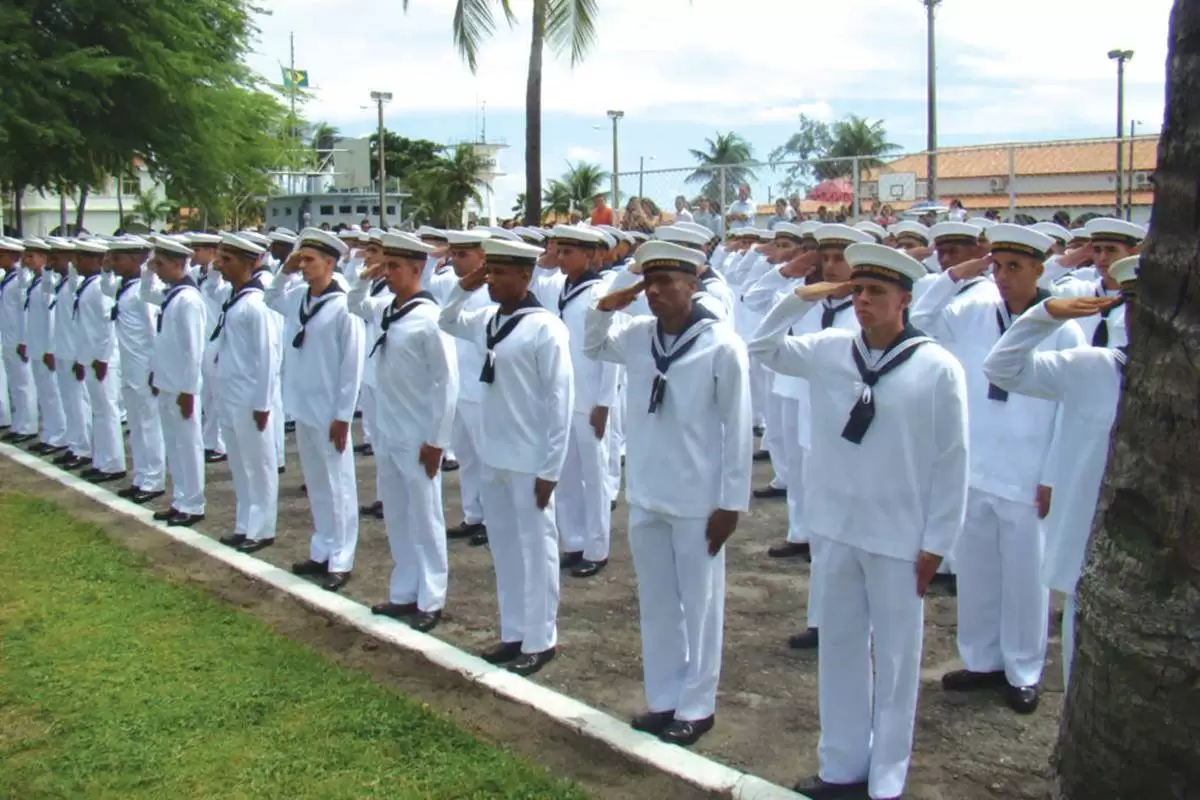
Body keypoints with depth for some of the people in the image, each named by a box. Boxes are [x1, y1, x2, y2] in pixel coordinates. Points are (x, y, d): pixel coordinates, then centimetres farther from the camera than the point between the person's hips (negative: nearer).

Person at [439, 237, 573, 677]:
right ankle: (513, 633, 28)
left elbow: (560, 400, -15)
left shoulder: (545, 328, -15)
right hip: (493, 457, 7)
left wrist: (551, 468, -15)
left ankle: (540, 641, 16)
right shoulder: (487, 320, 5)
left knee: (535, 549, 5)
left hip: (530, 462, -7)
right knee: (504, 548, 15)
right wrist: (463, 288, 4)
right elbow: (447, 323, 25)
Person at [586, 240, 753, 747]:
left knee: (698, 606, 10)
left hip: (698, 501, -6)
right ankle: (663, 699, 31)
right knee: (656, 605, 16)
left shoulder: (721, 345, -15)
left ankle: (696, 707, 24)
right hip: (645, 496, 6)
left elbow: (738, 429, -12)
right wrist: (605, 306, -1)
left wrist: (732, 502, -11)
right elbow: (592, 346, 21)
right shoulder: (637, 335, 0)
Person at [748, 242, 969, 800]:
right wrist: (803, 297, -5)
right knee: (839, 648, 14)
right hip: (836, 526, 4)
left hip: (900, 537, -4)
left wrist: (936, 544, -7)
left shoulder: (938, 368, -11)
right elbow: (763, 347, 9)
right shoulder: (830, 349, 0)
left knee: (894, 658, 9)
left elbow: (951, 461, -8)